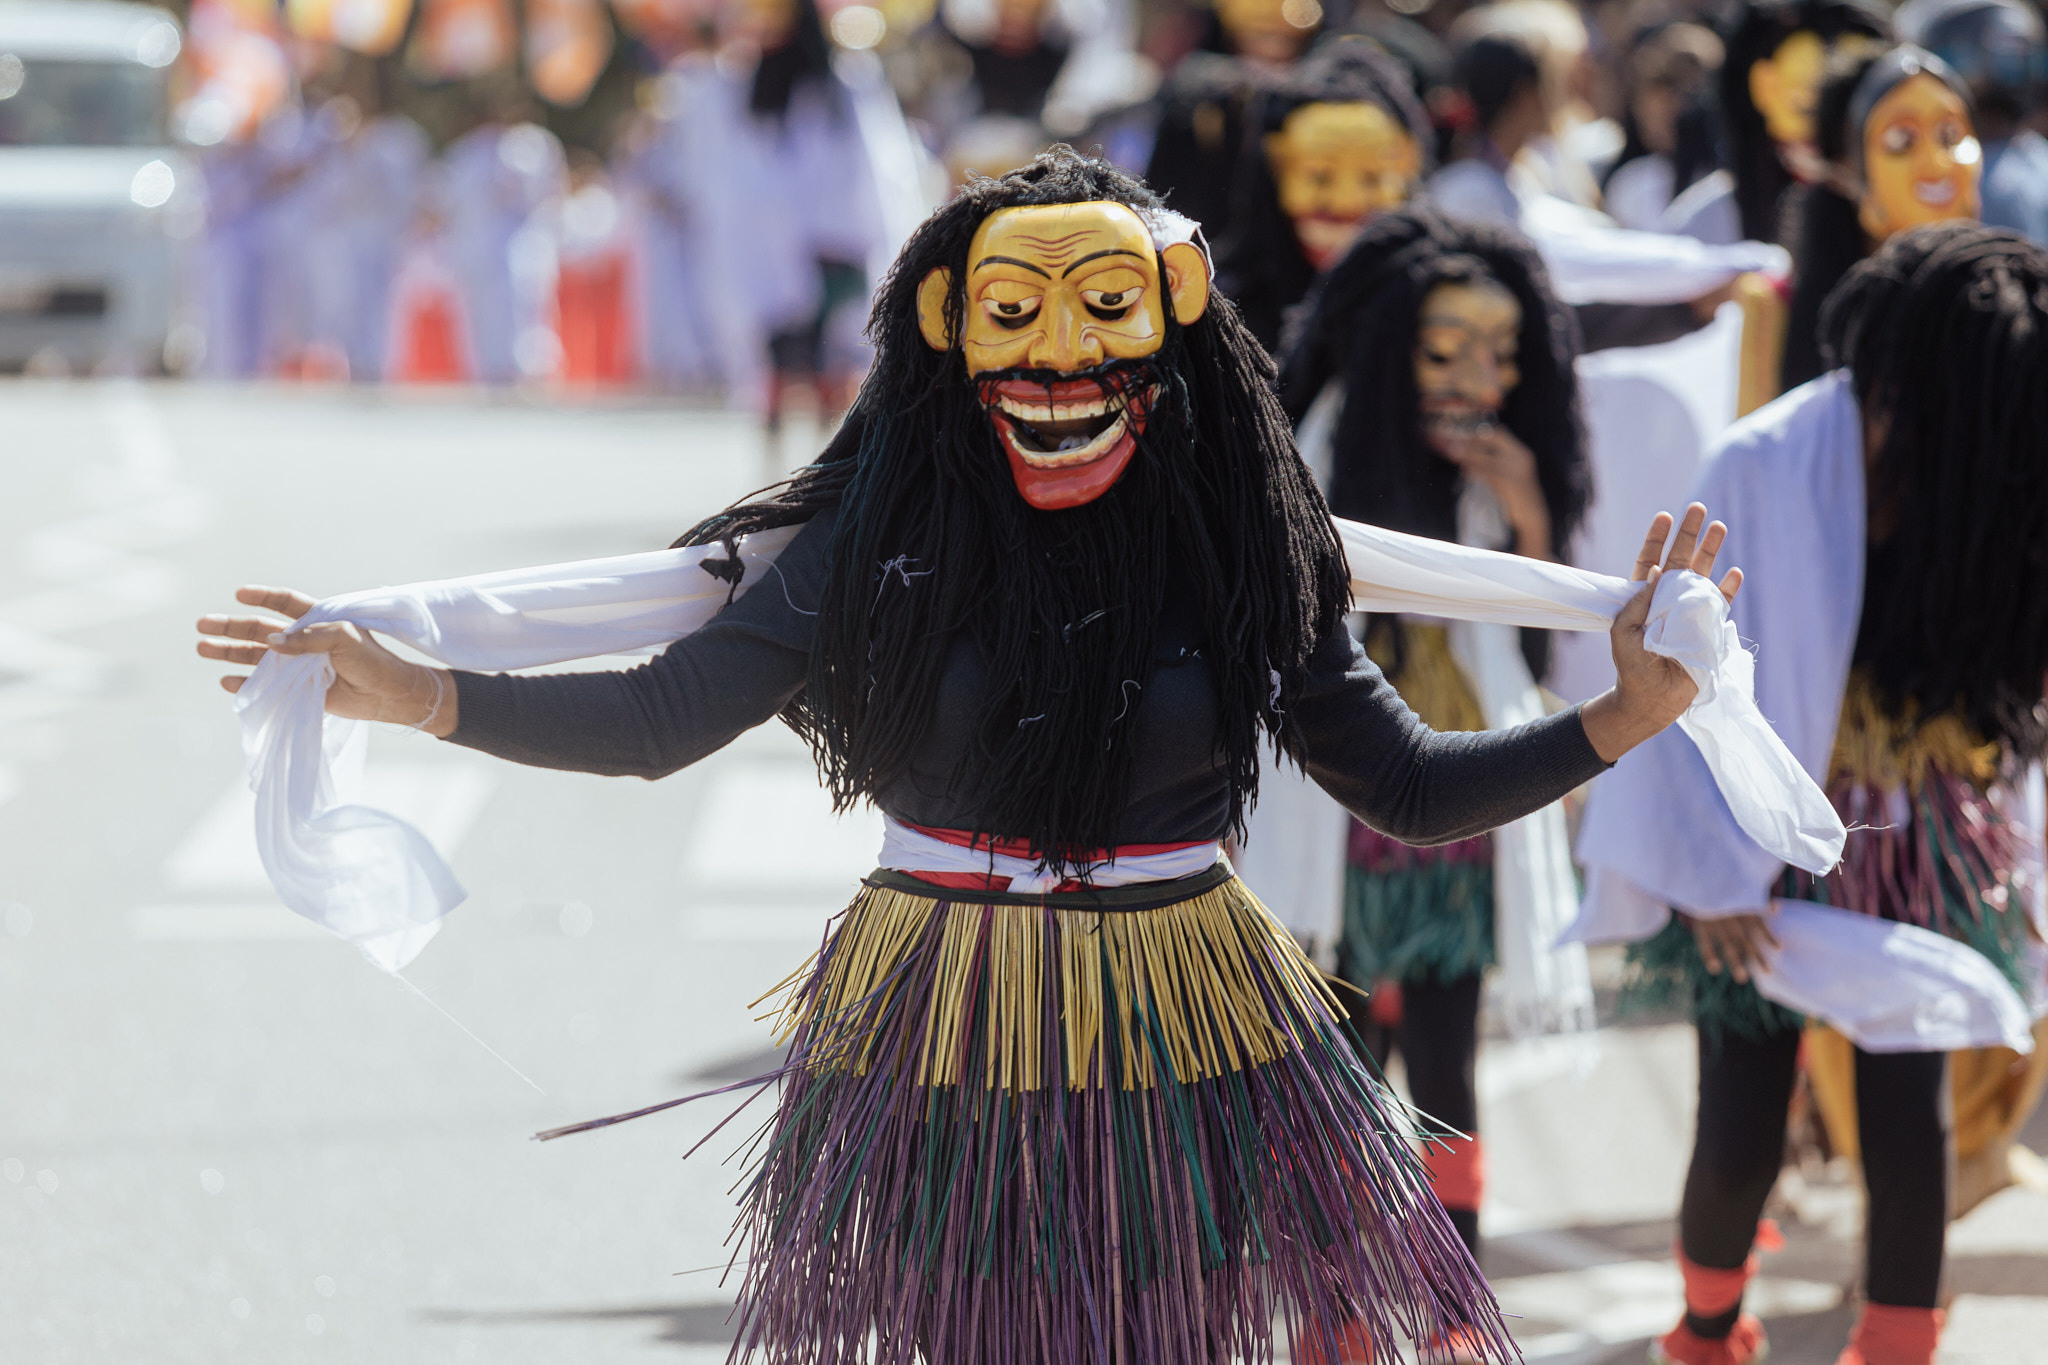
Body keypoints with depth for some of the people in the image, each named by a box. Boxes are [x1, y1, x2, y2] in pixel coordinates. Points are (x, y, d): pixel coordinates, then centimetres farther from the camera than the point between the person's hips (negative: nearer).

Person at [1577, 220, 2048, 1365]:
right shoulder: (1773, 467, -19)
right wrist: (1714, 875, -9)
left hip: (1918, 845, 3)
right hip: (1774, 840, -3)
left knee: (1912, 1119, -2)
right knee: (1744, 1130, 1)